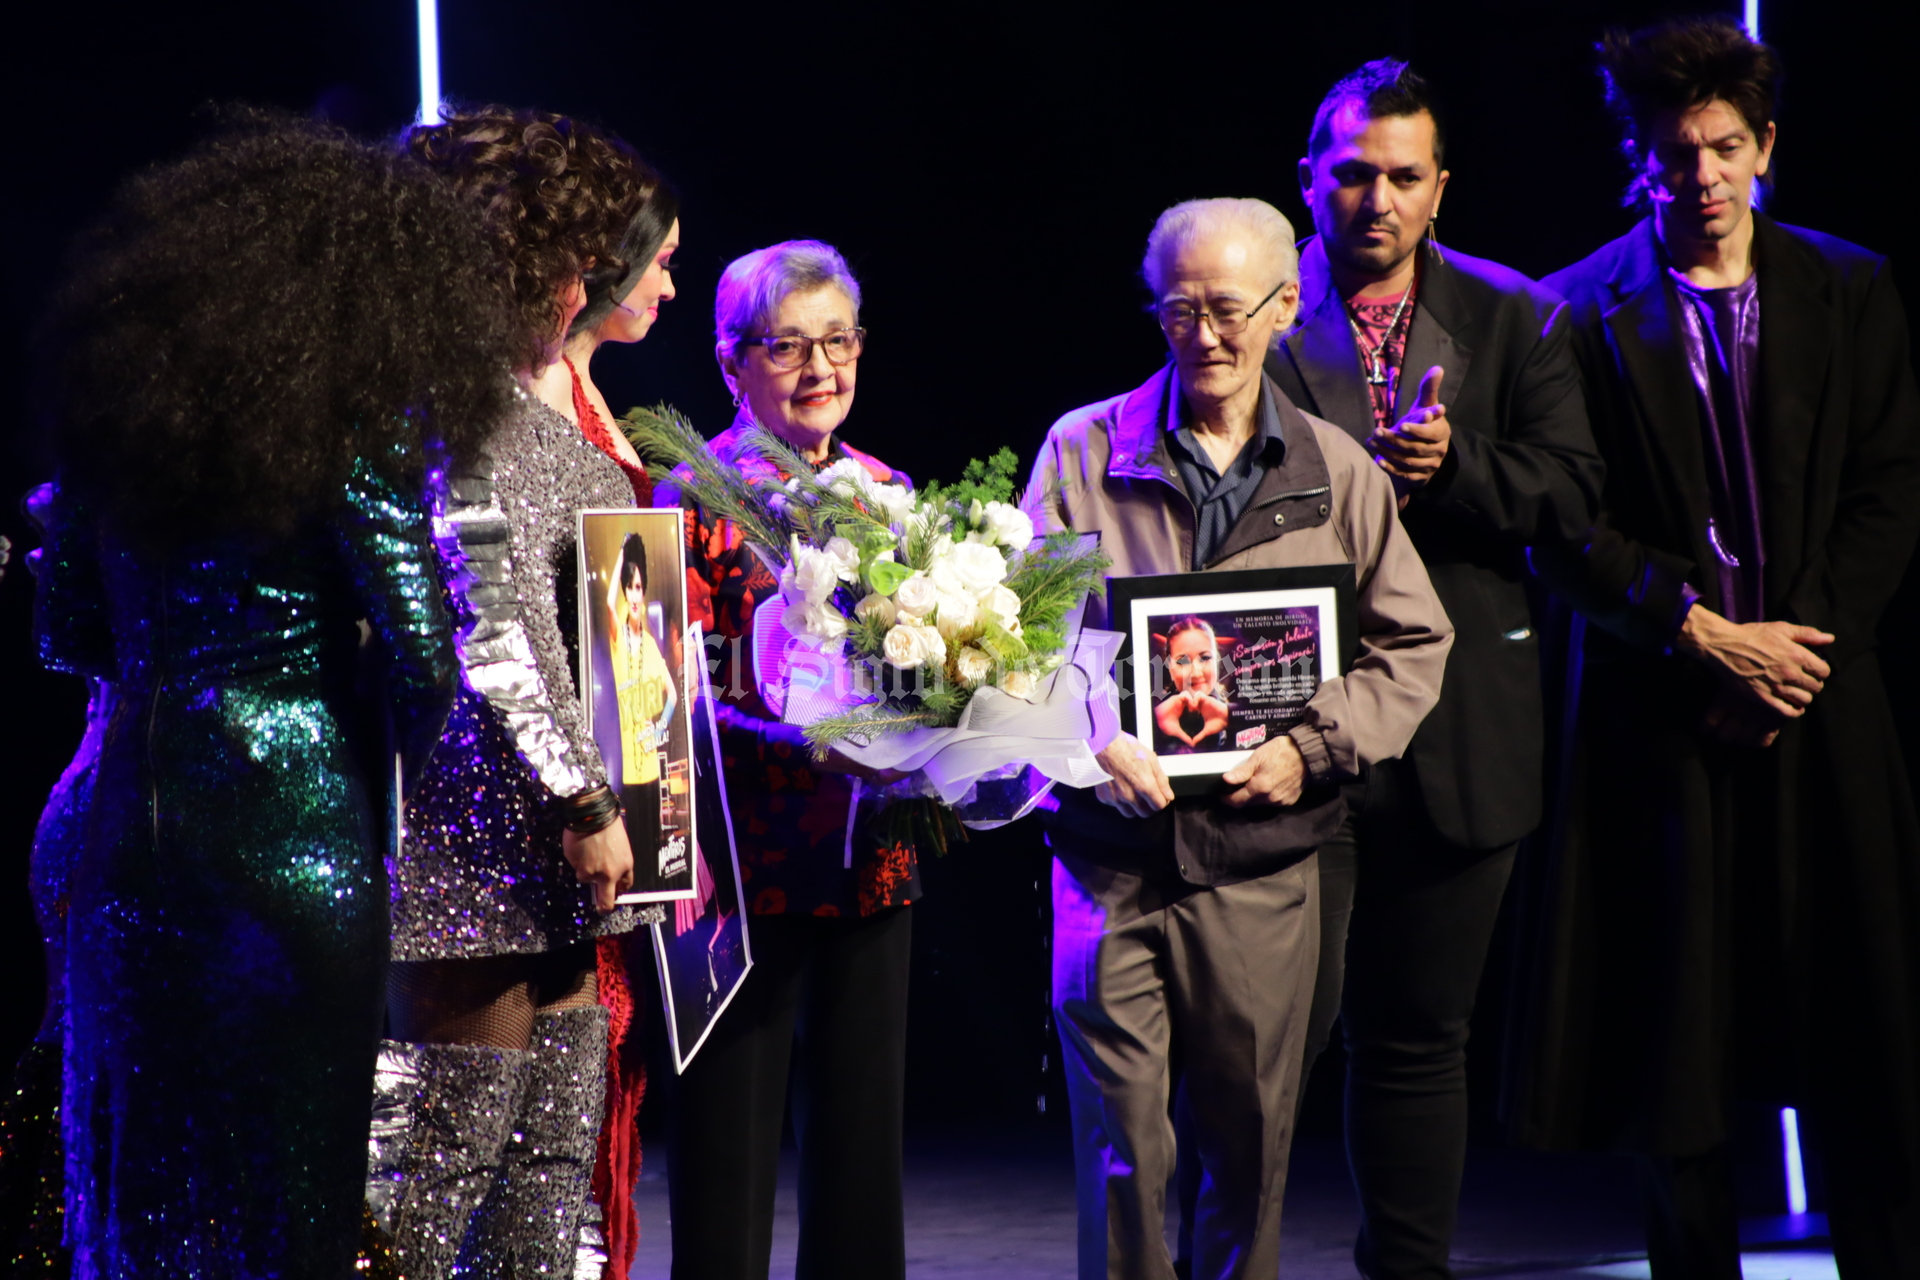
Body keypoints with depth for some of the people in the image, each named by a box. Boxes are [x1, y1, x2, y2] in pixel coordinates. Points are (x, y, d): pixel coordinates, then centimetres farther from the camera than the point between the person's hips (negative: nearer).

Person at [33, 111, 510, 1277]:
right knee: (291, 1181, 4)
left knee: (140, 1181, 14)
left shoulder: (121, 399, 8)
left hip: (134, 822, 6)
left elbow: (68, 630, 13)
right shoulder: (352, 428, -9)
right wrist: (394, 787, 5)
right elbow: (422, 654, -13)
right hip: (297, 819, -5)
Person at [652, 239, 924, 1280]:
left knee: (861, 1139, 10)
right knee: (727, 1155, -1)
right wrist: (815, 740, -26)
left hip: (871, 867, 5)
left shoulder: (887, 494, 11)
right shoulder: (696, 499, -5)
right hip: (745, 868, -5)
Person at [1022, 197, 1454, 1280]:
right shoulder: (1083, 451, 4)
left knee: (1253, 1139, 8)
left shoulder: (1341, 475, 8)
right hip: (1114, 853, -1)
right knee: (1123, 1139, -5)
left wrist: (1314, 750, -5)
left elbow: (1414, 645, 10)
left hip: (1263, 861, 2)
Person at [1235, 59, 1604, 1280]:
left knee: (1421, 1033, 13)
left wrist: (1453, 469, -16)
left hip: (1460, 731, 3)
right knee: (1283, 1021, -7)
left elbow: (1575, 491, 0)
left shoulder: (1516, 320, 7)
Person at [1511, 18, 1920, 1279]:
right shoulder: (1586, 312, 2)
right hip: (1661, 710, -1)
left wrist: (1798, 646, -7)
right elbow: (1565, 527, -2)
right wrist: (1706, 635, -11)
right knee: (1677, 1036, 2)